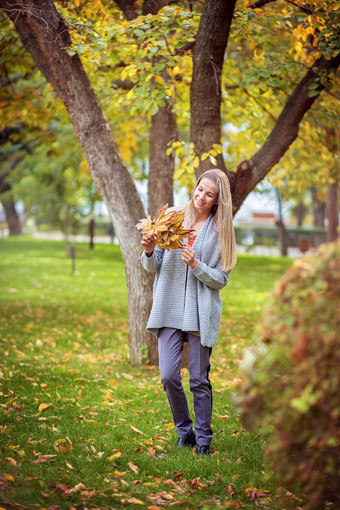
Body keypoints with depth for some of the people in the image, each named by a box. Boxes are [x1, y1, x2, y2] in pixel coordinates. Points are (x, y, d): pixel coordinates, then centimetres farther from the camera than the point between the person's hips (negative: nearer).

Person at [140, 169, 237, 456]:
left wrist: (195, 264, -15)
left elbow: (221, 279, -1)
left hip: (201, 311, -1)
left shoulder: (219, 231, 2)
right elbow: (153, 268, 9)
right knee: (169, 376, -4)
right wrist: (149, 251, -11)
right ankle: (184, 432, 17)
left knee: (200, 380, 4)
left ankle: (203, 438, 19)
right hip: (170, 309, 2)